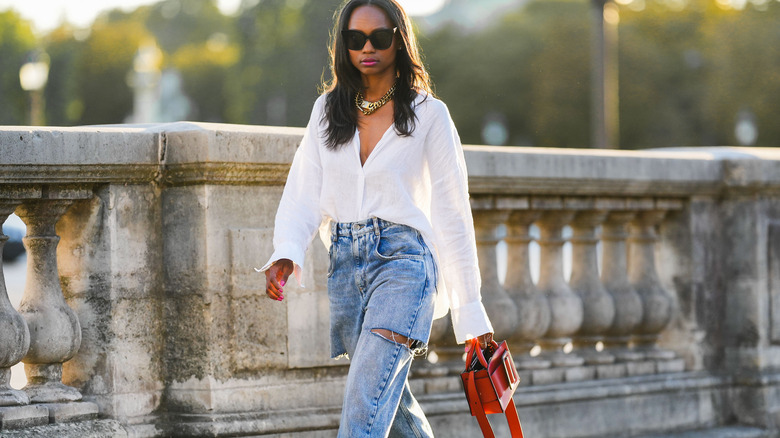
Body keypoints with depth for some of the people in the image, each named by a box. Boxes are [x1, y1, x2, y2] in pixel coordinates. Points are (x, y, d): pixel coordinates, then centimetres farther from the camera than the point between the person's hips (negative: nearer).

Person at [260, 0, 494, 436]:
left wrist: (469, 310, 0)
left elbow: (452, 214, 1)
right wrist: (286, 254, -15)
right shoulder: (328, 111, 12)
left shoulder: (428, 114, 0)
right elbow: (305, 194, 6)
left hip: (403, 257, -5)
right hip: (346, 263, 5)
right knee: (392, 402, 12)